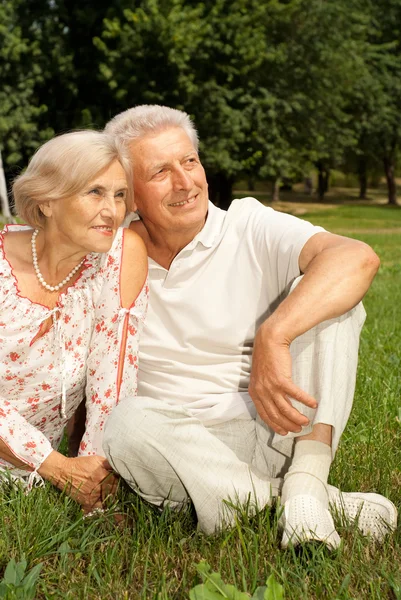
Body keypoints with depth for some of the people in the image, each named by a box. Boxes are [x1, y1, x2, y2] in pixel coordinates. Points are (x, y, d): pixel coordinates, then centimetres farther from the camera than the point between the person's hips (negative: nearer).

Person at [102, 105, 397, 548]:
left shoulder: (250, 230, -6)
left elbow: (357, 258, -25)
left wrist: (272, 337, -38)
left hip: (276, 434, -1)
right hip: (181, 450, 1)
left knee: (315, 289, -18)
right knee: (128, 422, -32)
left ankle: (305, 482, -28)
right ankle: (304, 500, -22)